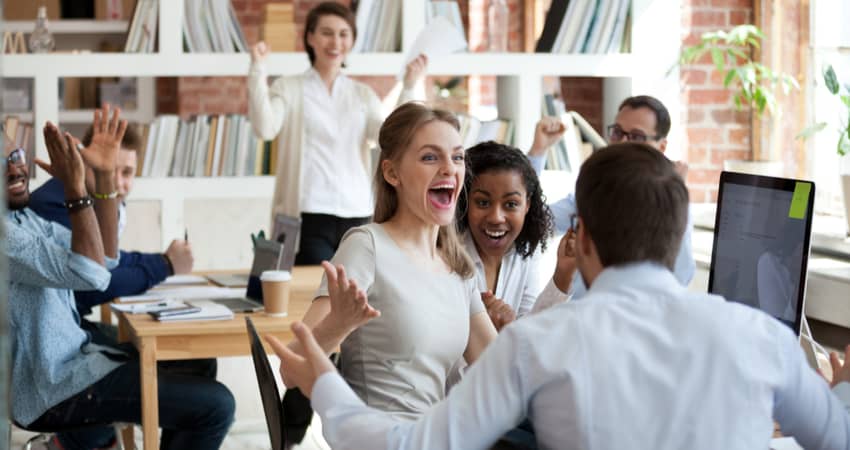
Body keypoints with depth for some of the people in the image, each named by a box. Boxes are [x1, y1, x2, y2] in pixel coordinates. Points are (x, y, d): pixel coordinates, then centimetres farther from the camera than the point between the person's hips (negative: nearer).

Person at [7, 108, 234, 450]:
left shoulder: (23, 216, 9)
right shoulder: (6, 231, -21)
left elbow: (104, 259, 6)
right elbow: (91, 274, -27)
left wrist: (104, 176, -3)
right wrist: (75, 187, -26)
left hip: (66, 361, 10)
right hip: (52, 387, -10)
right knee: (215, 405, -11)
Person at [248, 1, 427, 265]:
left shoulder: (363, 95, 15)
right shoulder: (289, 89, 6)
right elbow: (265, 129, -14)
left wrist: (408, 89, -9)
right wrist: (257, 69, -16)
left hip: (357, 215, 3)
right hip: (308, 215, -3)